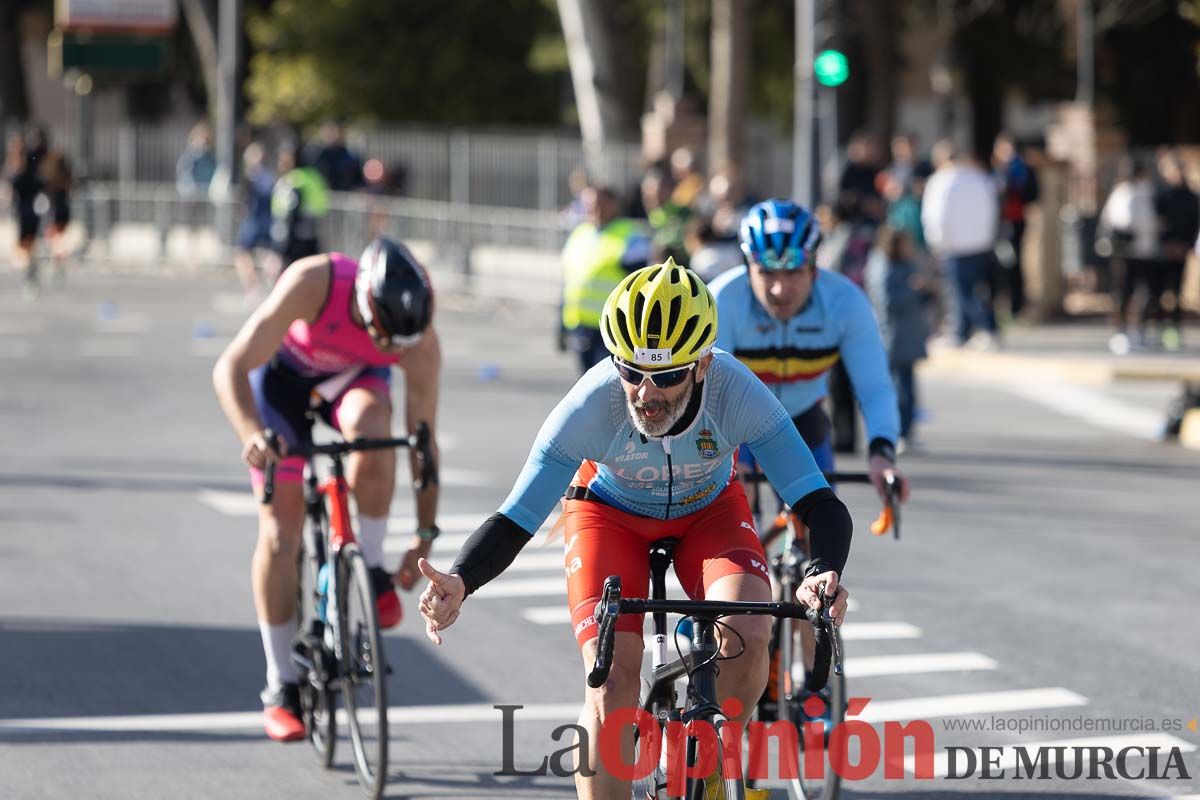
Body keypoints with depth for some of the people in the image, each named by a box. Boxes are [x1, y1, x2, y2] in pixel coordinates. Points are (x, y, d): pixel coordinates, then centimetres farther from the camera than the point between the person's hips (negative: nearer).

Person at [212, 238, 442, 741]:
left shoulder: (420, 343, -31)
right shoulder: (313, 283, -39)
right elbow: (230, 369, -38)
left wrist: (425, 536, -19)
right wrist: (252, 433, -55)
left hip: (355, 377, 1)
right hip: (286, 373, -1)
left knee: (372, 428, -37)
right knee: (280, 534, -6)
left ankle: (371, 570, -17)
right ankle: (282, 687, 5)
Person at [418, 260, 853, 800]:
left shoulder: (738, 393, -35)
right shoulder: (592, 403, -36)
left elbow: (821, 506, -37)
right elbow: (514, 521, -34)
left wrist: (823, 574, -58)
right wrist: (458, 583, -54)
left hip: (707, 511, 0)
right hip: (610, 512, 0)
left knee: (747, 634, -26)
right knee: (612, 679, -19)